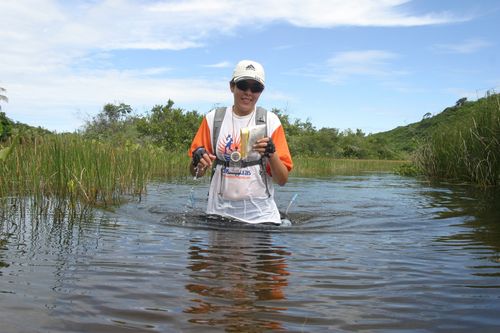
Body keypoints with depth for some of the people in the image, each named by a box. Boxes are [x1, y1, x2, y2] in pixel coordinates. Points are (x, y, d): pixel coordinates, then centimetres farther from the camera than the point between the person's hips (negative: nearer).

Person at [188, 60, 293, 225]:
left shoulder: (270, 121, 2)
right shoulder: (213, 118, 5)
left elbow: (282, 180, 0)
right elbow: (195, 173, 9)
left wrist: (271, 153, -17)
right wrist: (198, 160, -11)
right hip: (220, 212, 1)